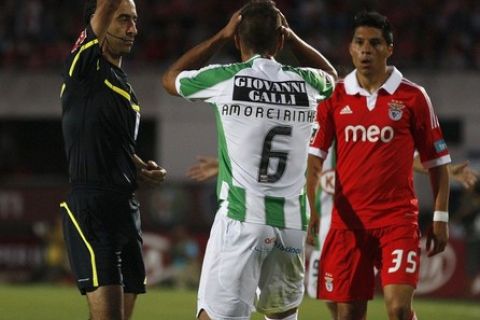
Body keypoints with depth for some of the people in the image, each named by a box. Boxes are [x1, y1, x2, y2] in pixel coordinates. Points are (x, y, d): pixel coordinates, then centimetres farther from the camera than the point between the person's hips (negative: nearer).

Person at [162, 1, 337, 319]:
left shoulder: (225, 79, -3)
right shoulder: (305, 83, 6)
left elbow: (171, 78, 19)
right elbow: (331, 75, 33)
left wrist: (221, 36, 21)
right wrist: (291, 36, 28)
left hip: (242, 218, -4)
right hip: (292, 221, 4)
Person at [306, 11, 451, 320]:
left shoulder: (412, 97, 1)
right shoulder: (335, 97, 6)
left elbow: (437, 161, 6)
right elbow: (314, 156, 5)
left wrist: (440, 218, 1)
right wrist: (309, 209, -8)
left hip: (398, 218, -2)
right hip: (348, 221, 2)